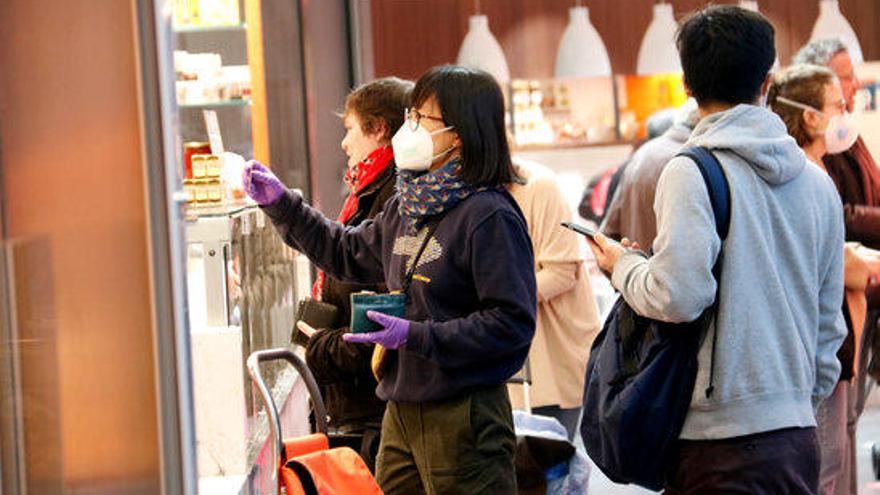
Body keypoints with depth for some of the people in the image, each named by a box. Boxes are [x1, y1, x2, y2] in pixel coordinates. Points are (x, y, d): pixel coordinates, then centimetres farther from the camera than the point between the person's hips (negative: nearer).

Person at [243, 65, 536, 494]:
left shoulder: (489, 216, -16)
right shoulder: (407, 205, 11)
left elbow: (512, 323, -19)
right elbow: (348, 254, 27)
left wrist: (415, 336, -21)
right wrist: (280, 204, 21)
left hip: (464, 416, -8)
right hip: (403, 408, 8)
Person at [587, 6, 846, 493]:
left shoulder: (691, 172, -10)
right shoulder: (817, 182, 10)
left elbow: (678, 296, -20)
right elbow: (829, 323, 16)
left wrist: (623, 266, 0)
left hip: (720, 436, -7)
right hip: (799, 434, 7)